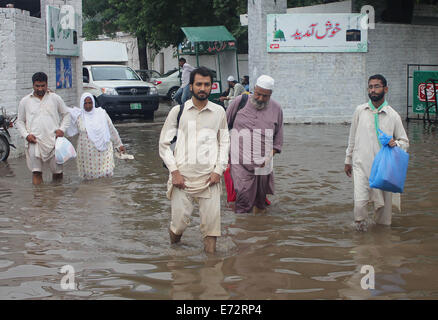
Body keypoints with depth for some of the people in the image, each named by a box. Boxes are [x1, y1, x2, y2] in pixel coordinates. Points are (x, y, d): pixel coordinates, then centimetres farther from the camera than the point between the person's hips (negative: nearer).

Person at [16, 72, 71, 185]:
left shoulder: (55, 98, 9)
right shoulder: (25, 101, 9)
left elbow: (66, 114, 16)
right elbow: (20, 121, 14)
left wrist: (62, 129, 0)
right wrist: (26, 135, -3)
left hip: (53, 140, 0)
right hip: (34, 141, 0)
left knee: (57, 171, 4)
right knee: (36, 172, -7)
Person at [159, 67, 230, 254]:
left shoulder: (219, 112, 8)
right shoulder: (178, 111, 3)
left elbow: (225, 142, 13)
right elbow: (164, 143, 5)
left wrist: (218, 170, 0)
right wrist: (174, 171, -4)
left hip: (209, 175, 1)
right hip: (182, 175, -1)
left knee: (211, 222, -4)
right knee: (181, 220, 1)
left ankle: (210, 250, 14)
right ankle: (175, 231, 33)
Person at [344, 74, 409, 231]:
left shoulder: (393, 116, 2)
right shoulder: (360, 111, 7)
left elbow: (405, 141, 9)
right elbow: (352, 137, 15)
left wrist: (396, 143, -14)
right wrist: (348, 160, 18)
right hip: (361, 164, 0)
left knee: (383, 202, 5)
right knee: (360, 202, -13)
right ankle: (360, 223, 14)